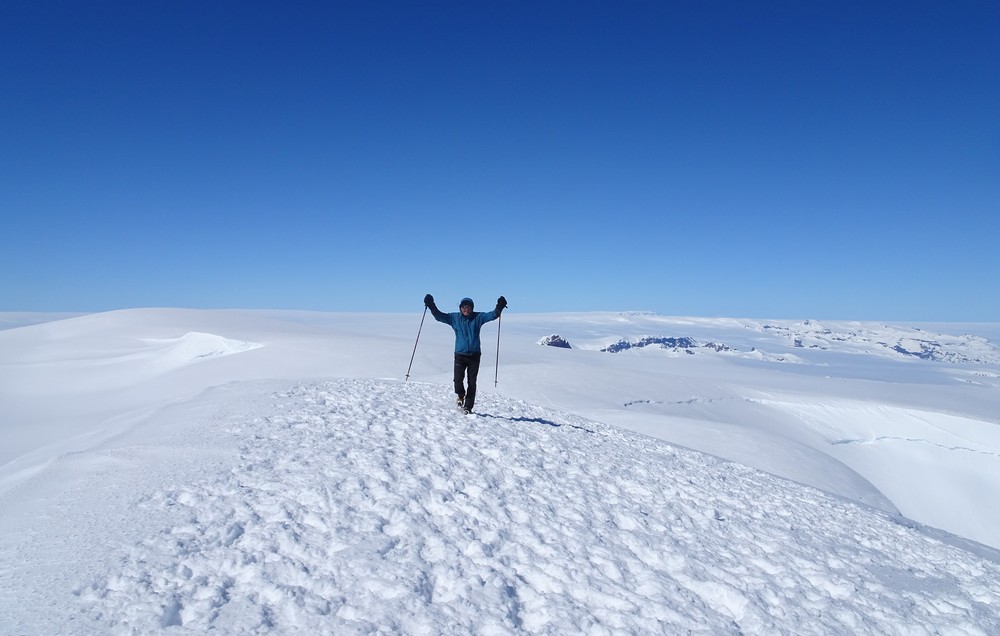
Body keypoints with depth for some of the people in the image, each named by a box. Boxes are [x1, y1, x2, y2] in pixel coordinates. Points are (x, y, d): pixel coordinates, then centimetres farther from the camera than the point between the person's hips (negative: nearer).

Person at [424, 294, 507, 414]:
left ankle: (468, 407, 14)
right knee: (458, 379, -12)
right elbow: (439, 316, 1)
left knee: (472, 383, 3)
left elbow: (492, 315, -6)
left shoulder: (478, 317, 1)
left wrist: (499, 308, -22)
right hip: (460, 354, 0)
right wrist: (431, 306, -10)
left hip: (474, 355, 0)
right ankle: (460, 395, 21)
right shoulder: (454, 317, 3)